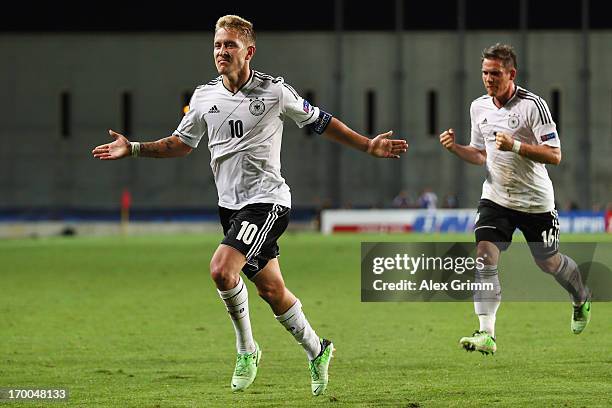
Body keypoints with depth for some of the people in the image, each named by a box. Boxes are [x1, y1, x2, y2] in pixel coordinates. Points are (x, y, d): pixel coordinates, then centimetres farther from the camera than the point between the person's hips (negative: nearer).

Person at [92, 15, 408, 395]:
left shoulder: (275, 91, -7)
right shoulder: (204, 97, 5)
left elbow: (321, 122, 5)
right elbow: (180, 144, 17)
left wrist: (369, 146, 2)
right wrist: (132, 148, 4)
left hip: (266, 200, -6)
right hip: (231, 204, 6)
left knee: (222, 269, -24)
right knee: (271, 289, 10)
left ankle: (247, 349, -4)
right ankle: (317, 351, 30)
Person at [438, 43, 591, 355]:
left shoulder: (533, 105, -15)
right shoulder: (479, 107, 4)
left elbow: (554, 155, -17)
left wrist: (515, 146, -29)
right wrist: (455, 148, -3)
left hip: (535, 200, -4)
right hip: (495, 198, 4)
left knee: (548, 262, 12)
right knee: (484, 256, -17)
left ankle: (581, 298, 45)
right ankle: (486, 334, -21)